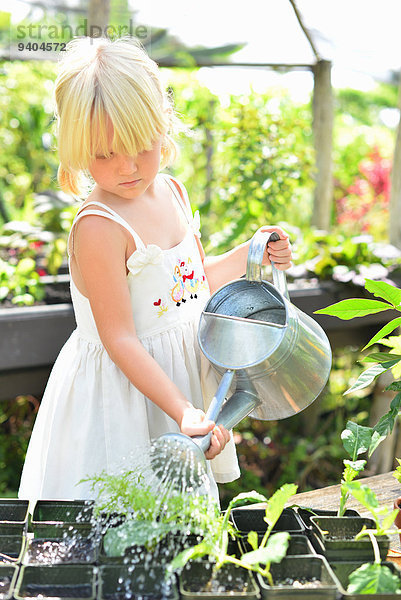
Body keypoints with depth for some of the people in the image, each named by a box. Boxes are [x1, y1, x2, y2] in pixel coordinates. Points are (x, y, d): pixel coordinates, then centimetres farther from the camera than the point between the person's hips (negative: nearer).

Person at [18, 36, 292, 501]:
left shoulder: (171, 192, 0)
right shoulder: (99, 228, -25)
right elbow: (119, 339, -24)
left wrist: (254, 255, 3)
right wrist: (182, 411, -28)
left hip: (182, 373, 8)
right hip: (122, 390, -7)